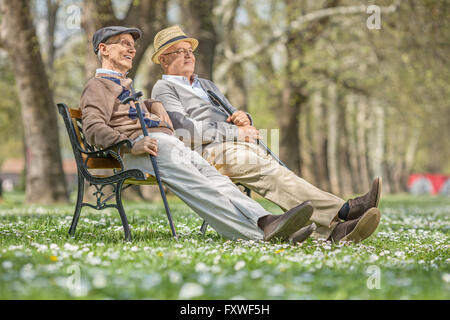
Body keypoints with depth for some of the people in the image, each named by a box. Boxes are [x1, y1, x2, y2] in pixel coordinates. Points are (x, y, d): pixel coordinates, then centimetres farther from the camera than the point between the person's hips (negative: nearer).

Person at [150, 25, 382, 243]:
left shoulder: (206, 85, 35)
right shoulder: (163, 89, 9)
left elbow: (232, 115, 31)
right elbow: (185, 130, -8)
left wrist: (244, 119, 3)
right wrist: (236, 132, -9)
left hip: (241, 145, 8)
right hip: (209, 152, -7)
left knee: (276, 176, -23)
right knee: (270, 172, -31)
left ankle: (330, 231, -46)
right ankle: (342, 211, -46)